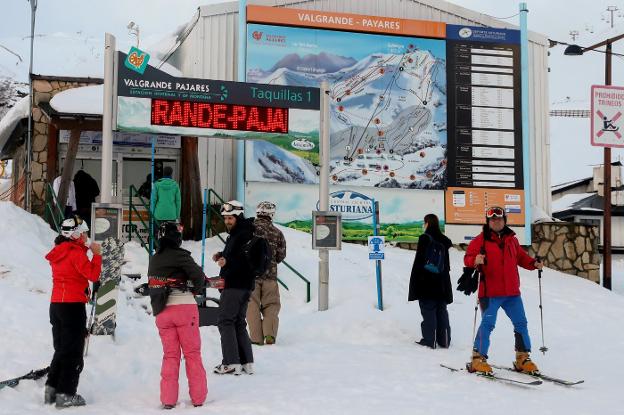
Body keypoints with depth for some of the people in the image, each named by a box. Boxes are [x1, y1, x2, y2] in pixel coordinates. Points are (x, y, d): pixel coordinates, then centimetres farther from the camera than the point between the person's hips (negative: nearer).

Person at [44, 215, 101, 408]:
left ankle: (52, 389, 19)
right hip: (73, 305, -8)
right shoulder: (76, 252, -13)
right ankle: (66, 394, -1)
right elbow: (93, 275, -16)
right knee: (74, 352, -1)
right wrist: (97, 254, -6)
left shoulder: (59, 251, 13)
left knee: (61, 349, 18)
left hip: (56, 305, 8)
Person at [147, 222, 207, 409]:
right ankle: (198, 397, 7)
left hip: (161, 311, 5)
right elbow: (198, 275, -13)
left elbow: (153, 284, 16)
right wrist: (197, 289, 6)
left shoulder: (153, 260, 12)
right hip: (184, 307, -5)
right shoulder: (179, 255, -8)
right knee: (192, 353, 5)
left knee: (170, 355, 11)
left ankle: (168, 399, 7)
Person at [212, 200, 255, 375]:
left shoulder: (243, 235, -16)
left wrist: (227, 261, -35)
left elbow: (247, 259, -25)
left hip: (235, 285, -11)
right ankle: (247, 362, 15)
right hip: (244, 285, 11)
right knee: (239, 323, 14)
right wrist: (221, 255, 13)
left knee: (225, 321, -6)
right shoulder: (236, 234, 18)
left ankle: (231, 363, -8)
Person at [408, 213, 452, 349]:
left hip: (426, 281, -6)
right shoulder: (444, 240, 6)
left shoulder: (425, 238, -12)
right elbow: (447, 263, 12)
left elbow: (419, 261, -13)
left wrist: (415, 282, -8)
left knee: (428, 311, -2)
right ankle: (444, 340, 14)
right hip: (442, 282, 6)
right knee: (442, 311, 11)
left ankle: (429, 340, 0)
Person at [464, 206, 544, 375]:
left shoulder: (511, 239, 13)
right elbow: (467, 258, -7)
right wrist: (475, 260, -28)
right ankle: (478, 358, 3)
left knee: (521, 323, 7)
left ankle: (523, 358, 19)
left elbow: (520, 256, 23)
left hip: (512, 292, 5)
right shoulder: (481, 240, -2)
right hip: (490, 292, -5)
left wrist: (533, 263, 7)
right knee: (487, 324, -8)